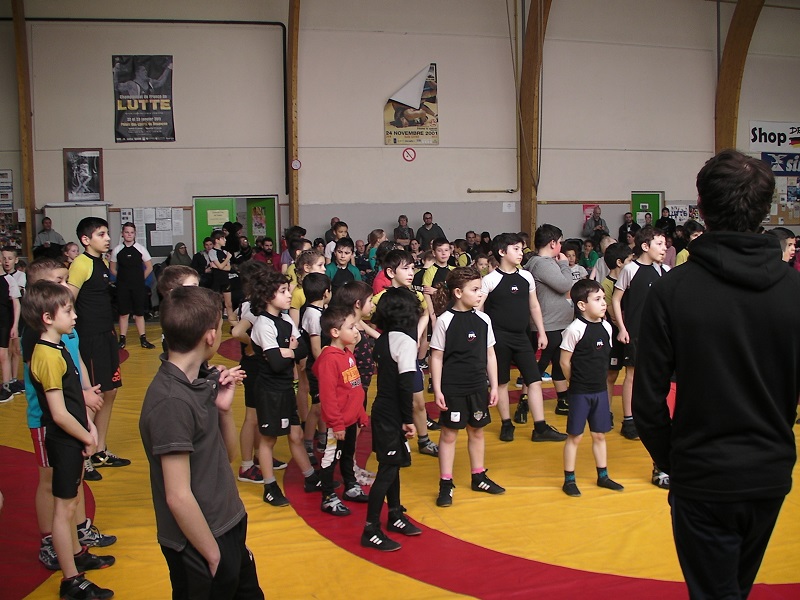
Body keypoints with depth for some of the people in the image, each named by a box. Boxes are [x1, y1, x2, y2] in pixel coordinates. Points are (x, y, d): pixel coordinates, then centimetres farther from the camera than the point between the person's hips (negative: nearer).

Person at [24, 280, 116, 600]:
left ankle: (77, 554, 41)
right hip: (63, 441, -9)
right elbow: (60, 414, -24)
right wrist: (88, 439, -12)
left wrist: (90, 426, 5)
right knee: (64, 507, 2)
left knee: (70, 500, 23)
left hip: (73, 440, 9)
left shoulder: (58, 348, 6)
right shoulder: (48, 356, -24)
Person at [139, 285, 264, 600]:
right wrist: (215, 556, -13)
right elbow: (178, 497, -23)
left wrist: (223, 406, -8)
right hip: (199, 547, -8)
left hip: (228, 527, 8)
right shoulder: (171, 401, -25)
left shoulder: (201, 379, 0)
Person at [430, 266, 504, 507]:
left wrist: (494, 386, 8)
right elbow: (436, 357, -8)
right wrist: (437, 390, -10)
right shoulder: (445, 320, -11)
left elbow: (490, 354, 9)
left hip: (478, 387, 5)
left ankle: (479, 477, 32)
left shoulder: (483, 319, 2)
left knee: (477, 431, 16)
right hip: (452, 388, -5)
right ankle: (446, 484, 15)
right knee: (449, 433, 5)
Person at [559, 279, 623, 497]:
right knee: (575, 436, 5)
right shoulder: (575, 329, -17)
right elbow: (565, 361, -11)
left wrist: (598, 379, 9)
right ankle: (569, 479, 16)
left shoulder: (606, 327, 1)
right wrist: (577, 383, 0)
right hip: (580, 393, -6)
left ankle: (603, 476, 30)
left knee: (599, 435, 16)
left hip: (600, 390, 6)